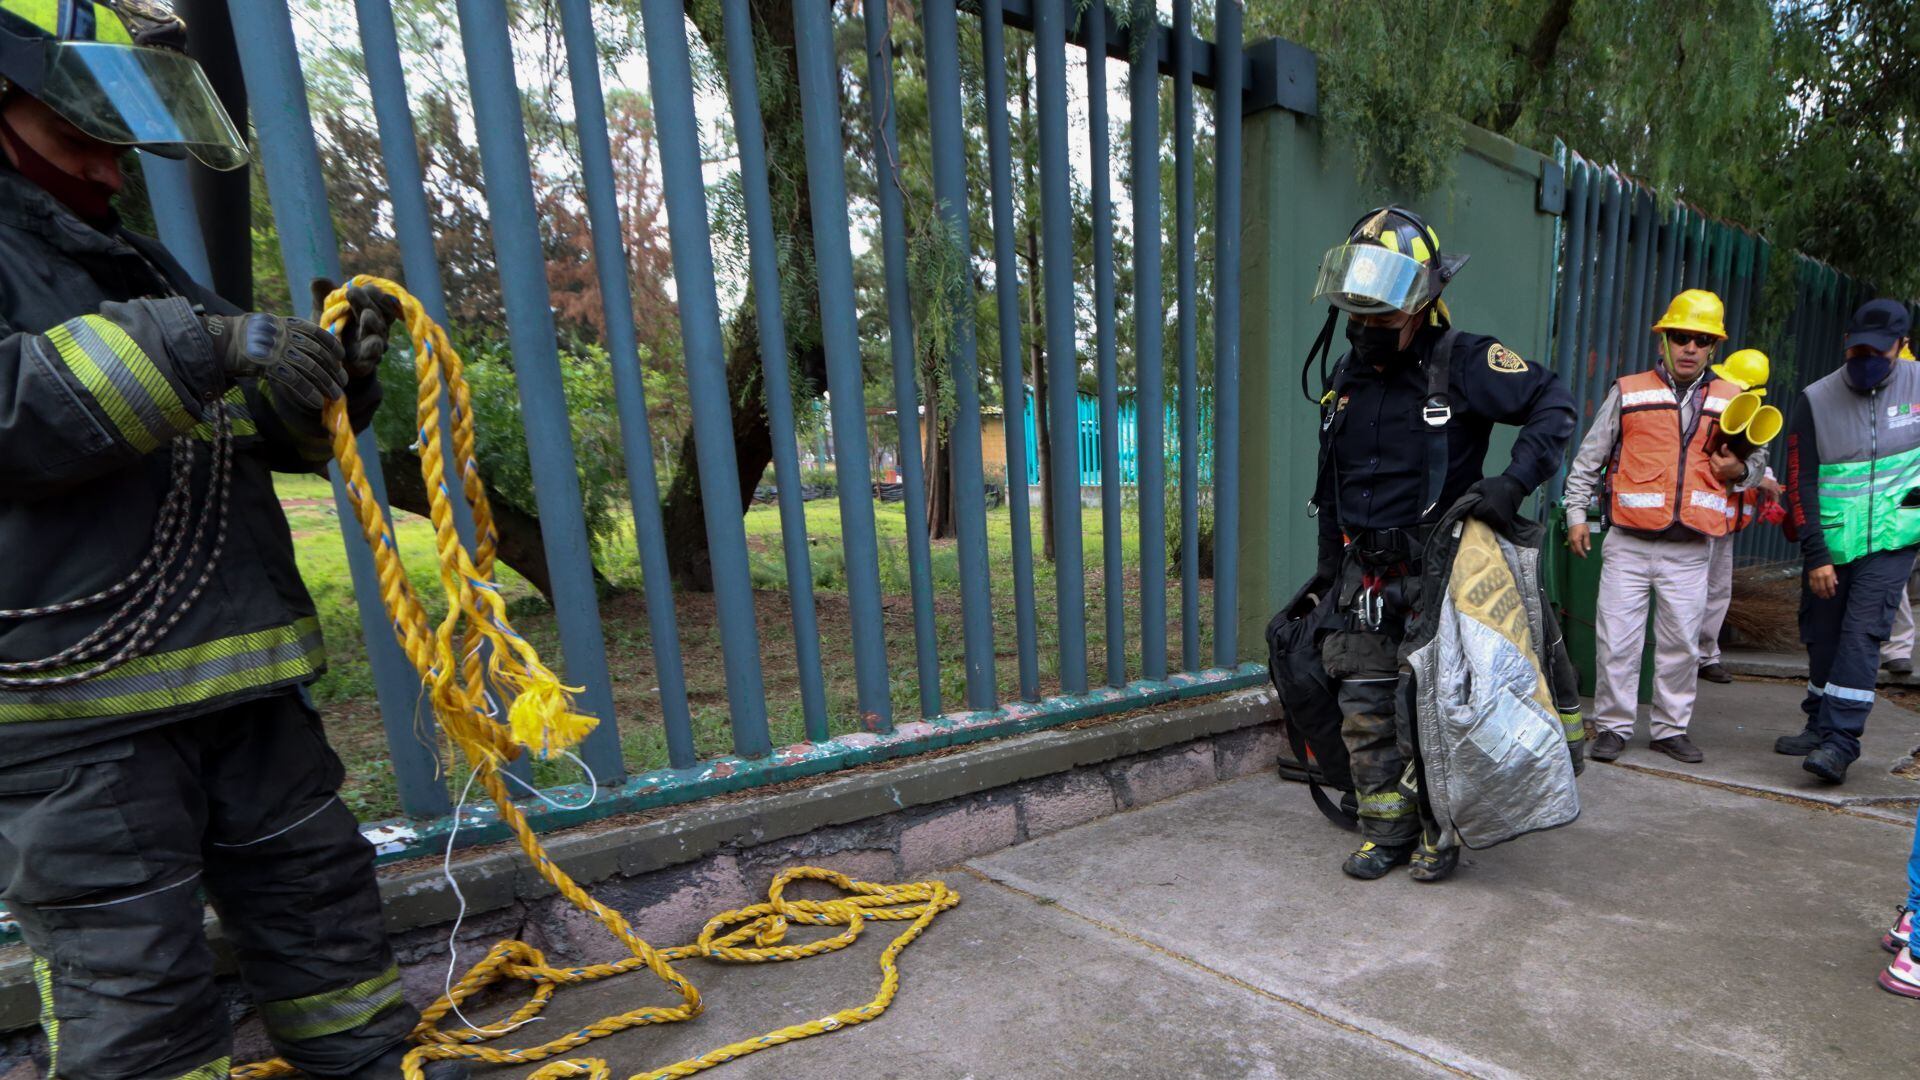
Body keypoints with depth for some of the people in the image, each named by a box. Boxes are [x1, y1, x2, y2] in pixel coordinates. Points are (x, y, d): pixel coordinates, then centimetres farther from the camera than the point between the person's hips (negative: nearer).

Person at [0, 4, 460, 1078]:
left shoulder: (134, 260, 22)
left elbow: (258, 432, 21)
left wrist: (337, 374, 3)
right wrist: (195, 345, -24)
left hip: (234, 669, 8)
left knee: (318, 892, 17)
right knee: (134, 993, 3)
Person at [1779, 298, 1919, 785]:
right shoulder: (1816, 400, -4)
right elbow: (1800, 483, -5)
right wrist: (1815, 555, -9)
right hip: (1830, 545, 1)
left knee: (1861, 635, -8)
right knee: (1822, 636, 9)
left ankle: (1840, 743, -6)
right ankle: (1820, 728, 23)